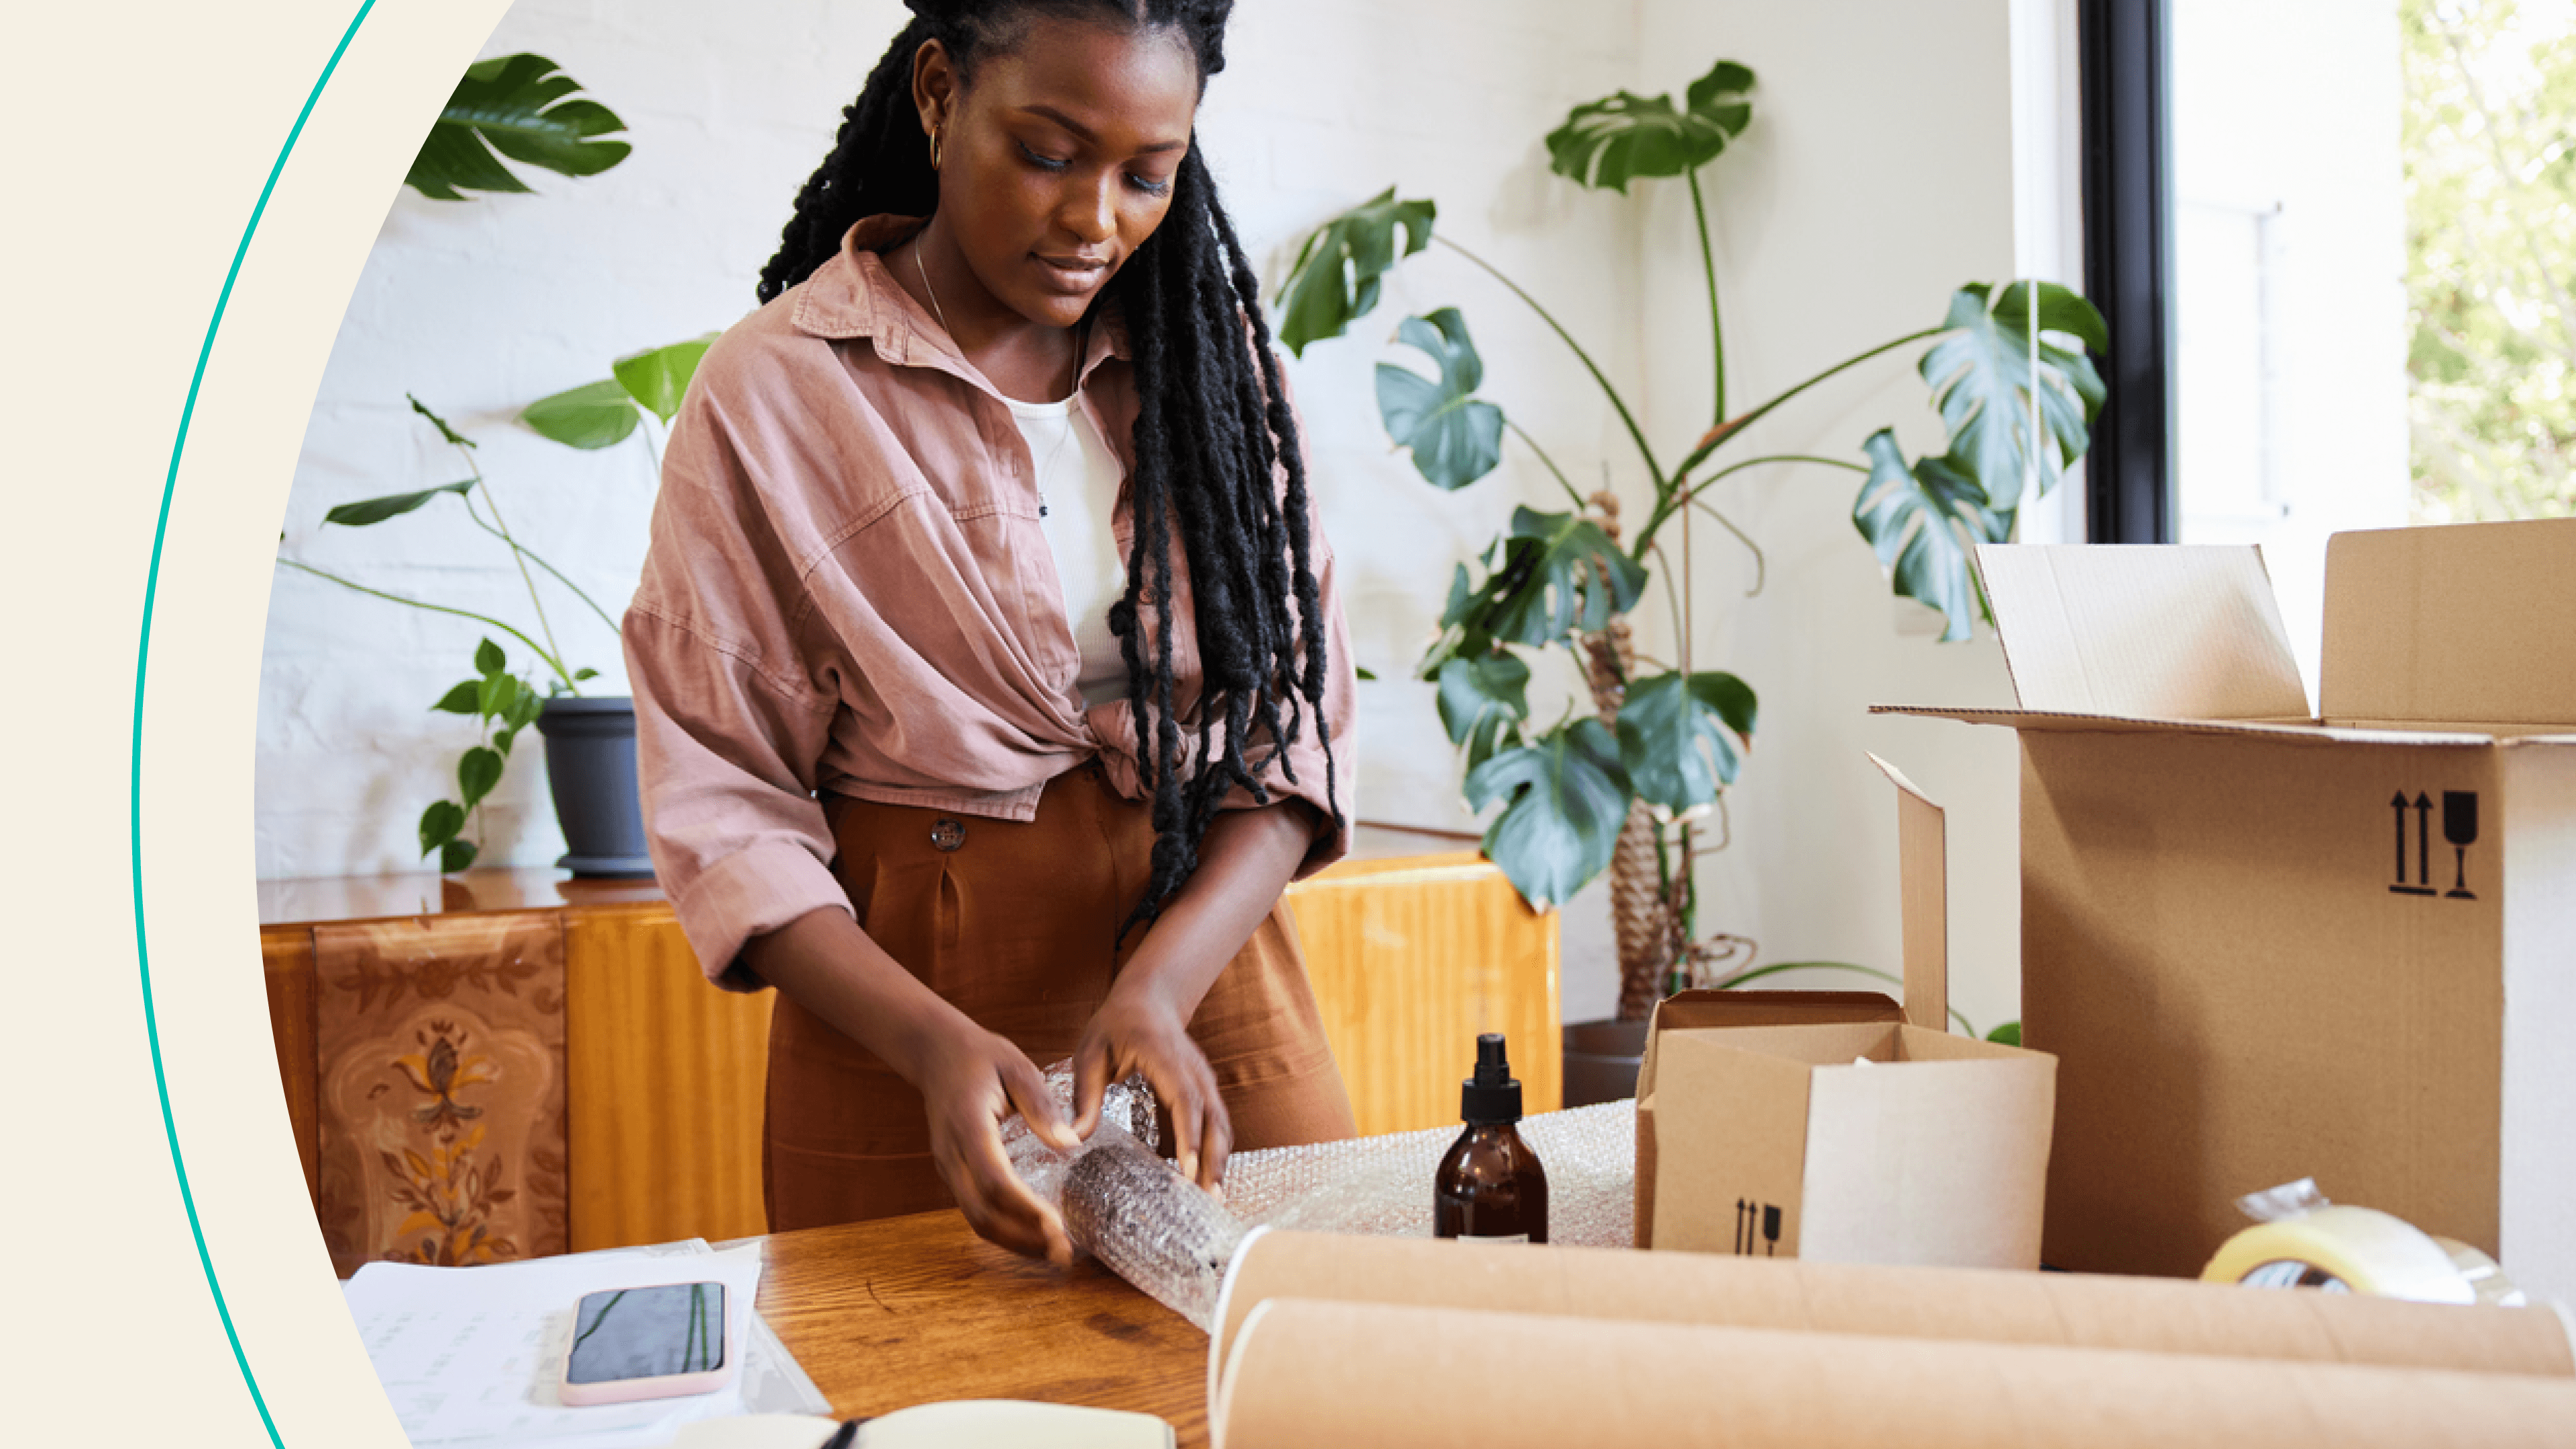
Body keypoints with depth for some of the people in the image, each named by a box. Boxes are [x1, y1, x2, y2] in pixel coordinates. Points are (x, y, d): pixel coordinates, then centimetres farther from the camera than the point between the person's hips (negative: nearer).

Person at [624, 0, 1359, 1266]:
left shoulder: (1212, 352, 3)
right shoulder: (769, 392, -6)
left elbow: (1299, 716, -1)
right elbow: (724, 810, -7)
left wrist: (1161, 983, -17)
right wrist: (937, 1043, -23)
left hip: (1207, 940, 3)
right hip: (898, 993, -3)